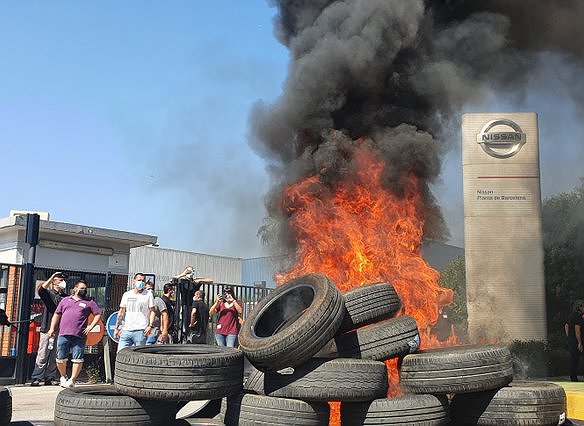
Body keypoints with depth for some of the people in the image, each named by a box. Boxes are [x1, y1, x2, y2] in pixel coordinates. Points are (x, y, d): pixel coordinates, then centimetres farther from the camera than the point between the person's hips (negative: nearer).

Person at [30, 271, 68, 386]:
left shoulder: (66, 297, 14)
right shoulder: (49, 293, 3)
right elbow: (40, 289, -20)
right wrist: (51, 278, -18)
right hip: (48, 329, -4)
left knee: (55, 357, 5)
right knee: (43, 355, -5)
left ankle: (50, 378, 11)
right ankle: (36, 378, -1)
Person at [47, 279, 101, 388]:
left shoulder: (89, 302, 12)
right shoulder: (65, 300, 19)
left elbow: (98, 314, 9)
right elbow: (57, 315, 20)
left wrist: (91, 326, -2)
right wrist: (52, 328, 11)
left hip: (79, 336, -2)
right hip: (63, 334, 2)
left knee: (77, 359, -5)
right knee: (60, 358, 5)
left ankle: (72, 380, 4)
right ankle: (63, 376, 26)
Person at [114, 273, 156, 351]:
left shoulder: (148, 295, 4)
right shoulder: (126, 295, 14)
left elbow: (153, 311, 1)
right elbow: (121, 312, 18)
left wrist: (150, 326, -11)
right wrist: (116, 328, 14)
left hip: (140, 331, -3)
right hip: (126, 330, 3)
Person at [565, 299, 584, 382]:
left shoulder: (571, 314, 13)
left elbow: (566, 326, 22)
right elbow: (577, 329, -22)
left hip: (571, 340, 9)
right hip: (577, 341, -9)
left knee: (574, 360, 10)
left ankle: (573, 378, 11)